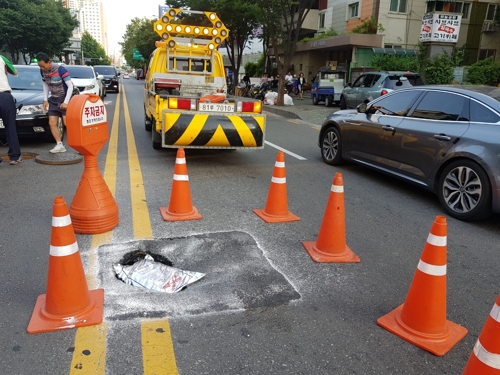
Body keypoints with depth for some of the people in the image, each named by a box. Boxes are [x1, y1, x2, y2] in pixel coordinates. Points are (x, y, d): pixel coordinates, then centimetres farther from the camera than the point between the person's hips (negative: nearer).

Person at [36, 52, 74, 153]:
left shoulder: (60, 69, -20)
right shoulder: (42, 71, -1)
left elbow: (70, 86, -19)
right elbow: (45, 84, 14)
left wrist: (66, 102, -21)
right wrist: (45, 100, 6)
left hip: (64, 98, -7)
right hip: (53, 99, 7)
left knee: (67, 123, -15)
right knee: (52, 123, 2)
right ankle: (60, 145, 9)